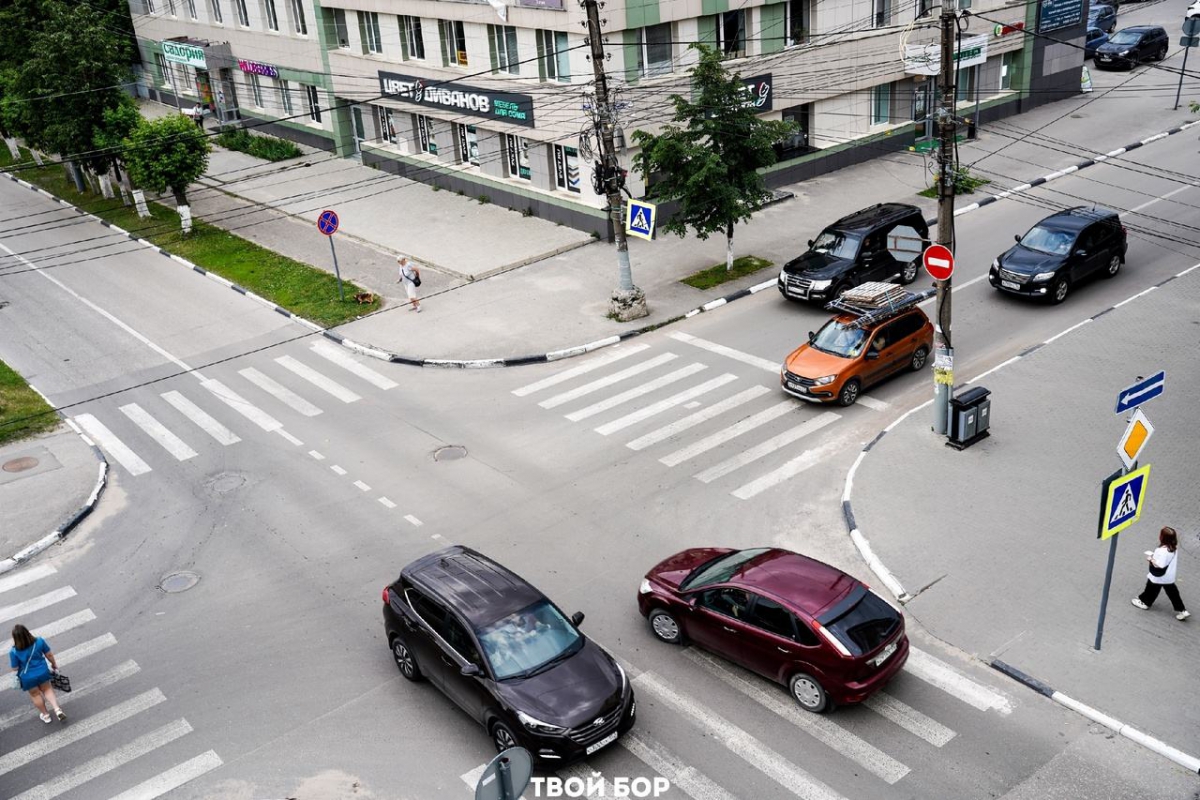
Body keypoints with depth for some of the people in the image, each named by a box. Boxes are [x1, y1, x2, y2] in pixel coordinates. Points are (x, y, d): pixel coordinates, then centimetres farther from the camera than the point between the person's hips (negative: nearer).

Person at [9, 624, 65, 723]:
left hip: (28, 677, -2)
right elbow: (49, 655, -7)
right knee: (47, 689, 27)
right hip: (43, 671, 2)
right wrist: (54, 665, 12)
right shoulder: (39, 641, -20)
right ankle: (57, 709, 14)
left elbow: (15, 668, -14)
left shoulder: (14, 652, -27)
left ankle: (46, 715, 40)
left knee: (35, 694, 24)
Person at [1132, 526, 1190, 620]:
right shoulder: (1174, 548, -6)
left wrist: (1151, 559, -16)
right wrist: (1155, 555, 4)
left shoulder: (1162, 551, -34)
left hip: (1158, 577, -8)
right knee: (1172, 593, 16)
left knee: (1151, 589, 17)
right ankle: (1182, 611, 18)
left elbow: (1159, 565, -31)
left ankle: (1144, 602, 39)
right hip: (1169, 577, 8)